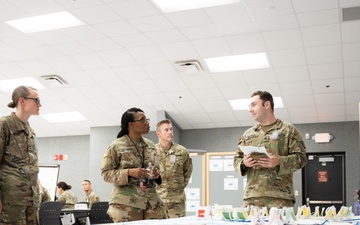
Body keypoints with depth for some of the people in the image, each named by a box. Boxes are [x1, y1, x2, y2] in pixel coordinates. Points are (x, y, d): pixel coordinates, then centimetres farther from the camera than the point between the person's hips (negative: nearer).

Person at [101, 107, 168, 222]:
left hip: (151, 201, 5)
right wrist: (129, 172, -18)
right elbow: (106, 173, -4)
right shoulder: (116, 146, -3)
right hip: (125, 203, -4)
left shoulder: (150, 145, 13)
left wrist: (156, 173, -1)